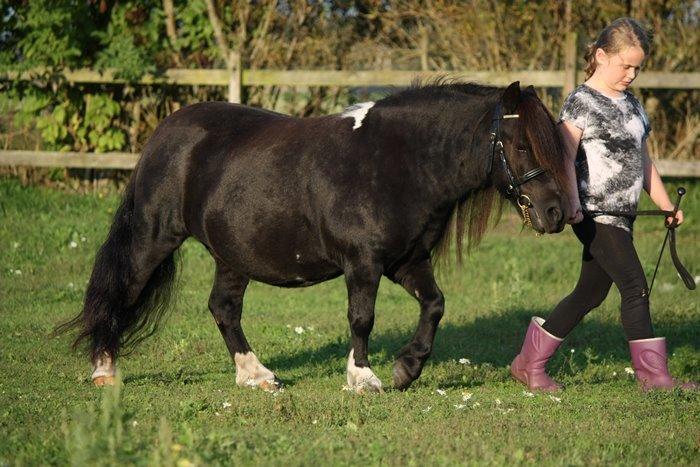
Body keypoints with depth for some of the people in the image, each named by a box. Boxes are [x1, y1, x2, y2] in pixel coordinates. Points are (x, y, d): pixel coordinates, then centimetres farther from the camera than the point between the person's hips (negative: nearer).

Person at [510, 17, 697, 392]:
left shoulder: (632, 105, 17)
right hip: (595, 214, -9)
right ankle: (653, 376, -8)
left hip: (622, 215, 9)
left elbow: (643, 158, 25)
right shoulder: (581, 102, -8)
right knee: (635, 286, -12)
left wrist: (665, 204, 24)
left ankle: (528, 364, 19)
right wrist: (572, 203, -27)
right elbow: (566, 157, -15)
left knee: (590, 293, 11)